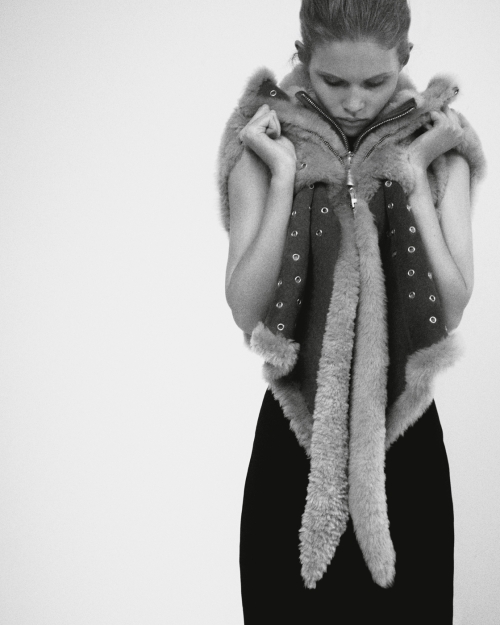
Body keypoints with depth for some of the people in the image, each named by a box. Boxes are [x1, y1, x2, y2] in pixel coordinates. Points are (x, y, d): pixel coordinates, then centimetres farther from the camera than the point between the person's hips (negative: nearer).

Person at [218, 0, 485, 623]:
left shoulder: (439, 148, -2)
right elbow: (246, 308, -12)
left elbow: (452, 307, -10)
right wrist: (283, 177, -15)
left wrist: (413, 179, -14)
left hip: (403, 436, 1)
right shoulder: (263, 147, -4)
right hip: (294, 435, 0)